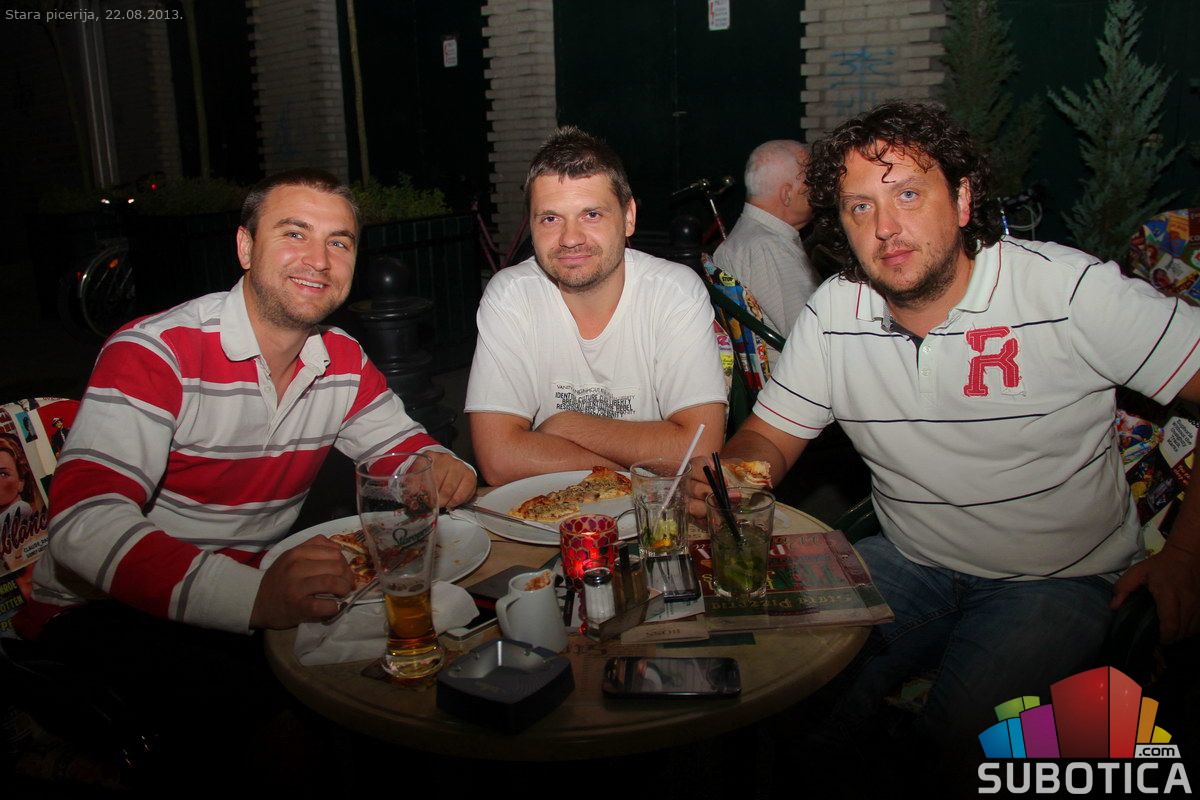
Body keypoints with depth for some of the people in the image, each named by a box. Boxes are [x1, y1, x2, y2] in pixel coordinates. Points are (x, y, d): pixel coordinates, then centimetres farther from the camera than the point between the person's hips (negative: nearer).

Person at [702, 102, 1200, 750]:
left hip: (1061, 580, -3)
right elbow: (769, 437, 2)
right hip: (910, 566, 4)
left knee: (962, 732, -27)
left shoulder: (1071, 290, -16)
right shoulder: (832, 313, -5)